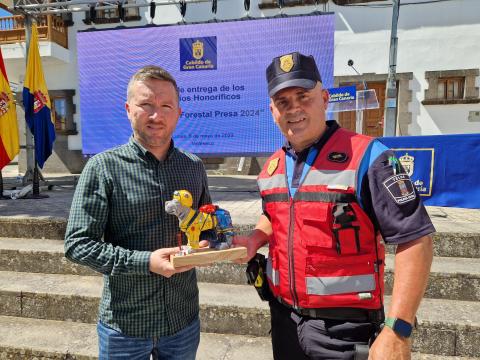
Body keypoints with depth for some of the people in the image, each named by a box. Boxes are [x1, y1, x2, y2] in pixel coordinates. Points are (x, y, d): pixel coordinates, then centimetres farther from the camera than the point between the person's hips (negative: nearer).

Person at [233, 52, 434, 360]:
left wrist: (398, 330, -20)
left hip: (344, 327, -5)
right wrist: (255, 240, -1)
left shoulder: (367, 156, -16)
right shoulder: (271, 167, 3)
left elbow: (415, 240, -17)